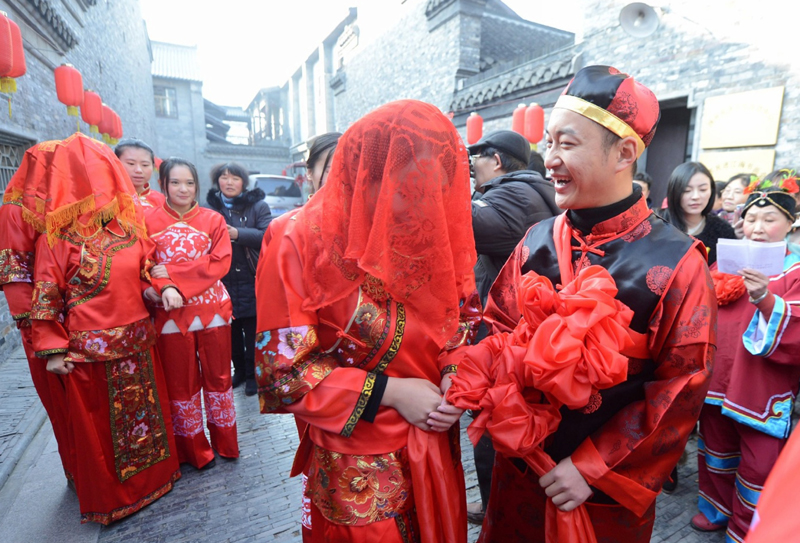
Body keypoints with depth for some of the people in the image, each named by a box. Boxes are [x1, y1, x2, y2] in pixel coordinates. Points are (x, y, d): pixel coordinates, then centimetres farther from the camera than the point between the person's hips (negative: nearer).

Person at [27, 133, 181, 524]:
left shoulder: (128, 224, 3)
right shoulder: (57, 237, -10)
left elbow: (147, 266, 14)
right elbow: (47, 296, -8)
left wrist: (163, 286, -5)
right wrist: (53, 350, -8)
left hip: (138, 340, 5)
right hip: (91, 347, -4)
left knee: (147, 406, 17)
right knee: (99, 420, 12)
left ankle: (153, 474, 39)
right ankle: (108, 498, 33)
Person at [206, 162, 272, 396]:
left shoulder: (258, 206, 1)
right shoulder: (210, 208, 9)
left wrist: (238, 234, -22)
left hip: (251, 282, -3)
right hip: (223, 282, 3)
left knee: (252, 331, 4)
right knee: (232, 331, 13)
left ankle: (253, 374, 20)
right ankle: (239, 370, 31)